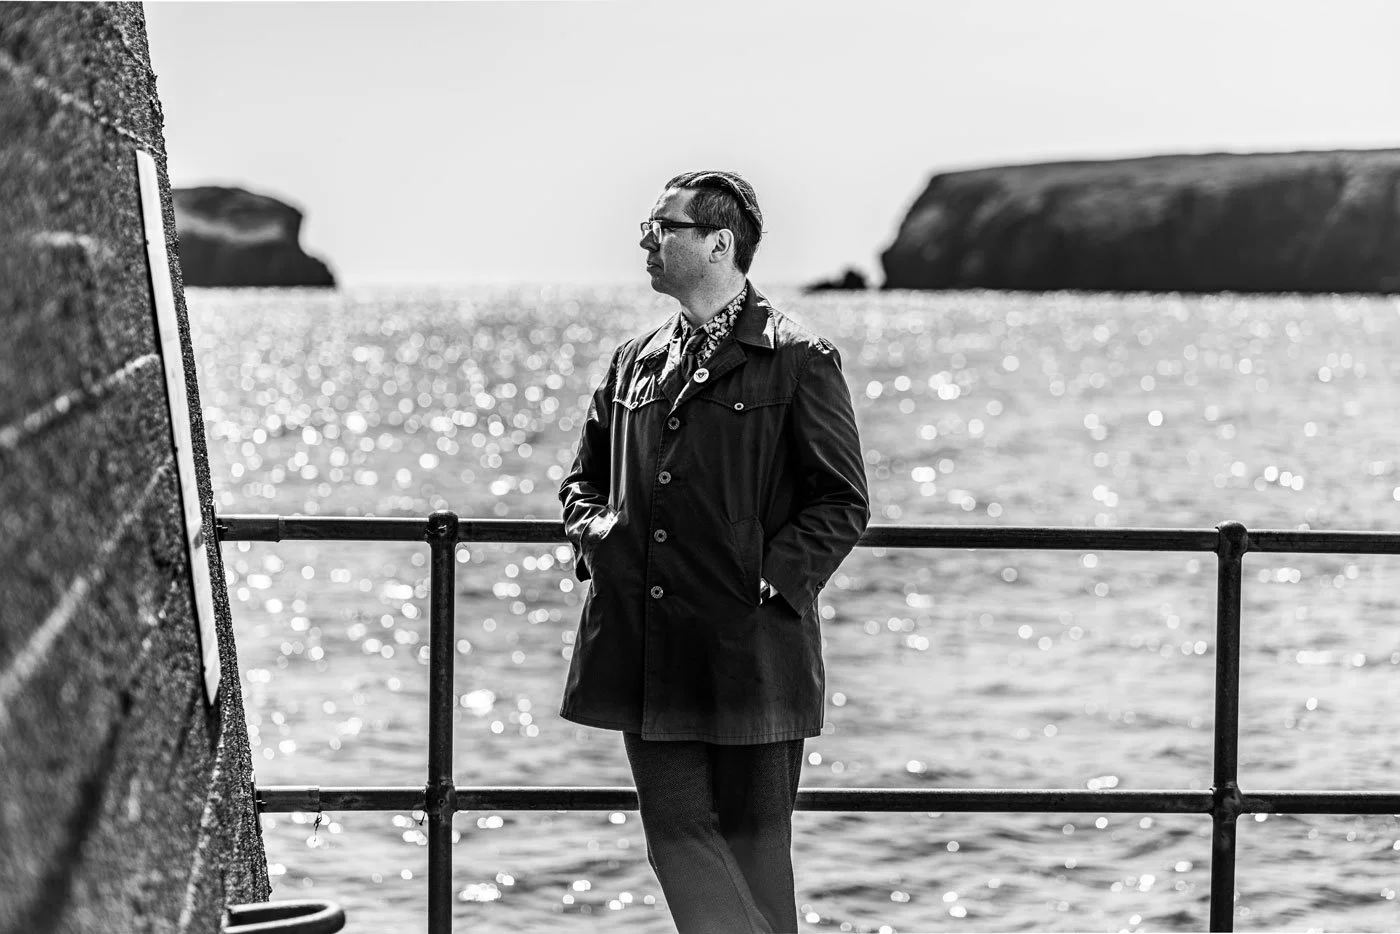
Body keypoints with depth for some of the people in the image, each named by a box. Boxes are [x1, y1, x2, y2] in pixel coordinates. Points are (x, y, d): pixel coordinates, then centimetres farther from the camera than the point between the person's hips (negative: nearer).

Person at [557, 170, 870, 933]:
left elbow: (843, 502, -5)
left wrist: (769, 578, -15)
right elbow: (584, 473, 24)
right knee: (677, 830, 1)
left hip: (749, 646, -5)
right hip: (646, 648, 5)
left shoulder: (797, 362, -5)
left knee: (754, 840, 4)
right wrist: (591, 527, 3)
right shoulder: (634, 362, 13)